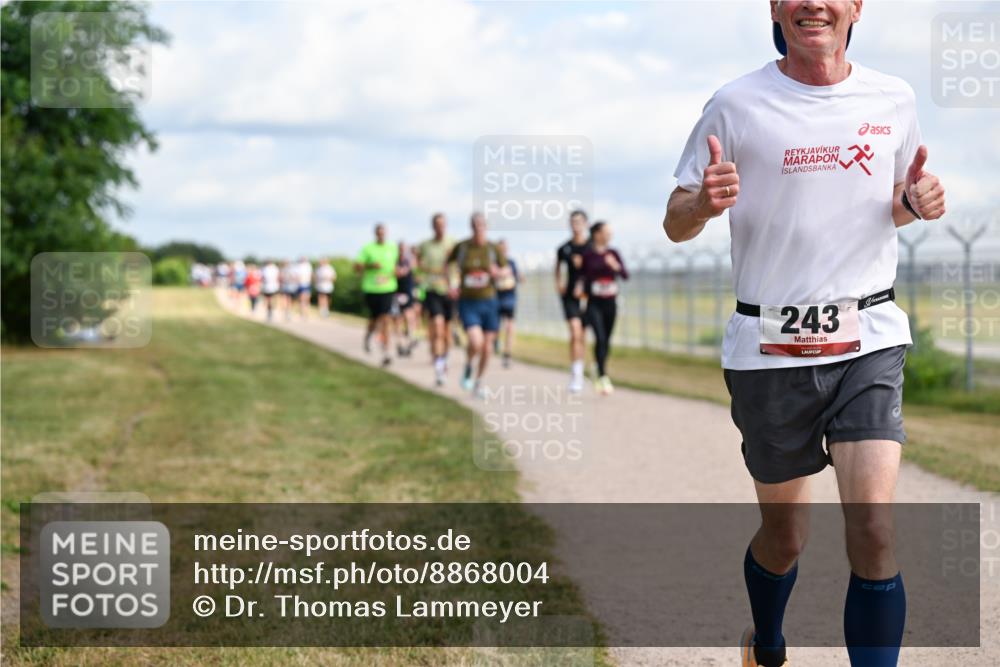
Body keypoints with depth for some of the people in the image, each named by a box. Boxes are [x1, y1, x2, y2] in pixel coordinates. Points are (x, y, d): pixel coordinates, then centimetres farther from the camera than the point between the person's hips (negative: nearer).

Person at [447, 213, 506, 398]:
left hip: (489, 301, 2)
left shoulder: (493, 249, -1)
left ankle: (479, 382, 27)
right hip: (468, 302, -2)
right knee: (476, 342, -21)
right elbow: (446, 264, 14)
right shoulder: (462, 247, -4)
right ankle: (469, 367, 11)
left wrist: (497, 273, -12)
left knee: (487, 346, 6)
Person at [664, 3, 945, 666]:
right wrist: (704, 202, -22)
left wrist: (919, 202, -3)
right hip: (770, 349, -1)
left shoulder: (893, 100, 5)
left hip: (870, 339, 1)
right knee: (784, 535, 12)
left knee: (875, 529, -15)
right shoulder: (737, 105, -3)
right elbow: (676, 224, 1)